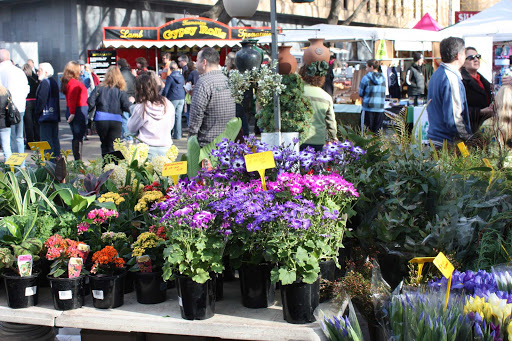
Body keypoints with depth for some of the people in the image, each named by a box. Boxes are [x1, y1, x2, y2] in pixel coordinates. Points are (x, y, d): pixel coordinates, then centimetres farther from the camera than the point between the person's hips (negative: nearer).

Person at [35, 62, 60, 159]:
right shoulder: (54, 82, 14)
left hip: (46, 115, -9)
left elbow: (41, 99, -18)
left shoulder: (44, 82, -14)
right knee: (55, 139, 13)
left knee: (46, 140, -7)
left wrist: (37, 113, -10)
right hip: (55, 116, 9)